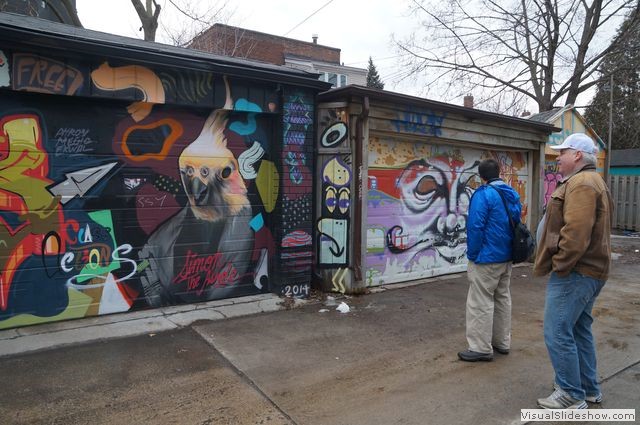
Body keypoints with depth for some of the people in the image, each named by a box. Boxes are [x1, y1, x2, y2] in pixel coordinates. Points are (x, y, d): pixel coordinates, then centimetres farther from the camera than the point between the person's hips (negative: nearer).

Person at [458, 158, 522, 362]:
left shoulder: (483, 194, -17)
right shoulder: (513, 194, 9)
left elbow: (475, 227, -21)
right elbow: (516, 224, 15)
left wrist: (472, 255, -11)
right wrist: (508, 249, 20)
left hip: (487, 258, -9)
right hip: (506, 256, 9)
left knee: (481, 303, -3)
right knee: (502, 299, 17)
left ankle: (481, 348, 2)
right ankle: (502, 342, 27)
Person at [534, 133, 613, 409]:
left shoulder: (581, 183, -17)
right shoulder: (592, 182, 18)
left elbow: (576, 233, -27)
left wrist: (559, 265, -17)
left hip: (574, 272, -11)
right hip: (588, 271, 11)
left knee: (557, 333, -4)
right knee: (579, 330, 19)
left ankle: (572, 396, 7)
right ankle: (589, 388, 31)